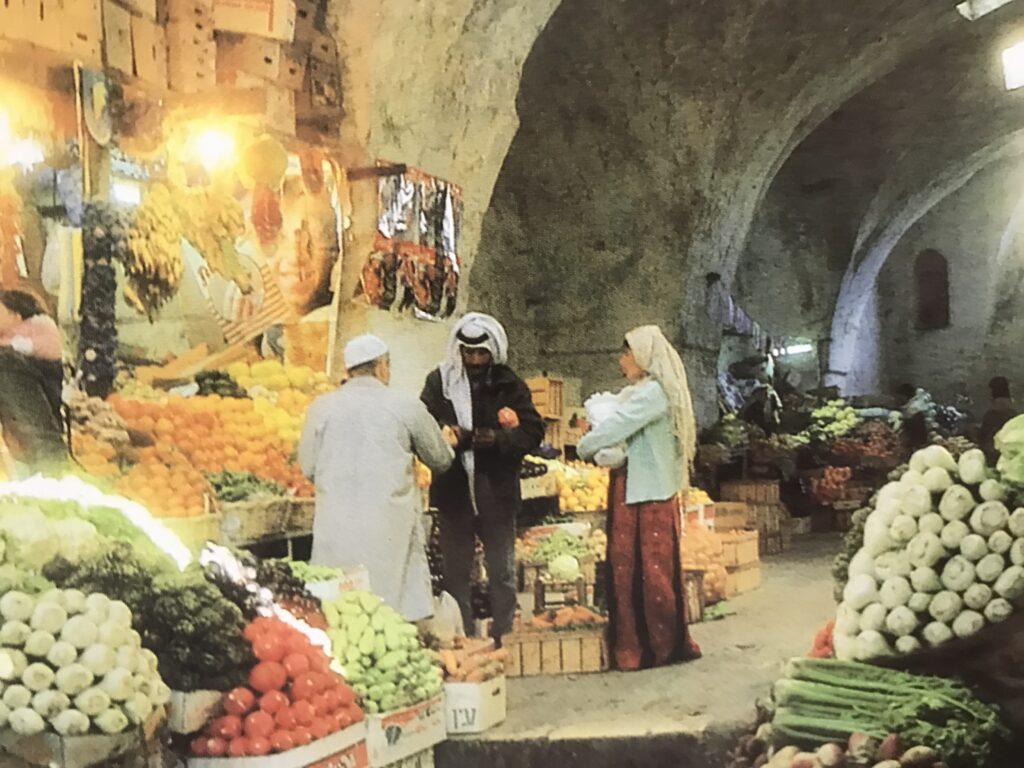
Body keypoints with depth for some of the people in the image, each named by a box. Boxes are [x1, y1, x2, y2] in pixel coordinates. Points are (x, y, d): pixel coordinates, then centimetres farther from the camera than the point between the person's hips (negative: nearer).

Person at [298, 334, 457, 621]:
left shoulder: (322, 406, 2)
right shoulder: (407, 406, -1)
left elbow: (308, 467, 8)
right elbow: (441, 460, 11)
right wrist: (448, 443, 34)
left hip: (337, 526, 2)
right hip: (390, 529, -1)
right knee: (396, 614, 4)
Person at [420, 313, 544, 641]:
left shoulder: (509, 384, 0)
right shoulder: (439, 381, -1)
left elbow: (533, 430, -4)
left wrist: (499, 438, -21)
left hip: (497, 491, 0)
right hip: (453, 490, 0)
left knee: (502, 574, 9)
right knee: (456, 573, 10)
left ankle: (504, 639, 19)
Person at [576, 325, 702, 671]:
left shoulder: (654, 392, -14)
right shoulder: (635, 392, 15)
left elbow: (615, 427, -16)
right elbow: (617, 428, 15)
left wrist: (584, 447, -2)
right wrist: (599, 448, -3)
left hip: (649, 493, -9)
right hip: (631, 489, 9)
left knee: (653, 568, -2)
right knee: (626, 567, 10)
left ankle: (665, 645, 9)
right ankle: (635, 643, 17)